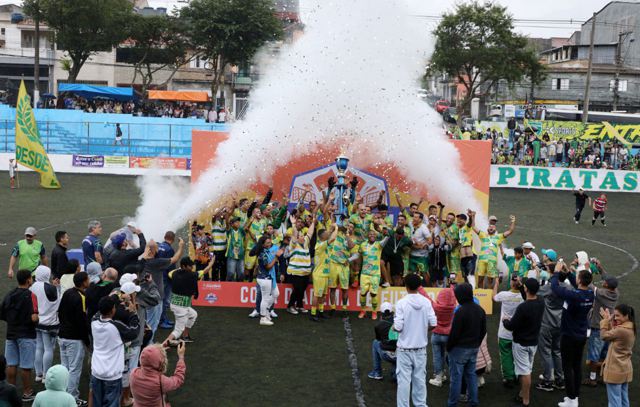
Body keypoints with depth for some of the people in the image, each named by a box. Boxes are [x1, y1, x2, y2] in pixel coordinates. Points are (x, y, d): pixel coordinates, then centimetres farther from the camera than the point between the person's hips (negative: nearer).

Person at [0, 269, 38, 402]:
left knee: (11, 364, 11)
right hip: (26, 335, -6)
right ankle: (26, 393, 10)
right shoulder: (30, 295, -15)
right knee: (25, 366, 2)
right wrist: (39, 318, -3)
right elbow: (34, 318, -23)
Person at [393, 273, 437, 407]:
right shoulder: (426, 302, -4)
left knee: (404, 380, 2)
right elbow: (433, 324, -4)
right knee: (420, 378, 14)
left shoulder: (402, 303, -15)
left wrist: (393, 327, 5)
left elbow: (398, 327, -17)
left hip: (405, 348, -4)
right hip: (421, 347, 4)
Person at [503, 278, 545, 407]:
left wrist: (505, 320, 0)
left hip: (521, 343, -7)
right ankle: (523, 393, 32)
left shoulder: (522, 307, -28)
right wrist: (522, 287, 22)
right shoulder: (541, 304, -6)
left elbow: (511, 326, -20)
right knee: (528, 369, 19)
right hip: (533, 342, 7)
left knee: (525, 371, 1)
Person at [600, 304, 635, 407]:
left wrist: (605, 320, -3)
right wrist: (609, 320, 3)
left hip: (615, 371, -9)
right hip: (625, 370, 9)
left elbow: (604, 335, -14)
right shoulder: (631, 328, 4)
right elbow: (612, 334, 9)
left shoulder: (621, 330, -26)